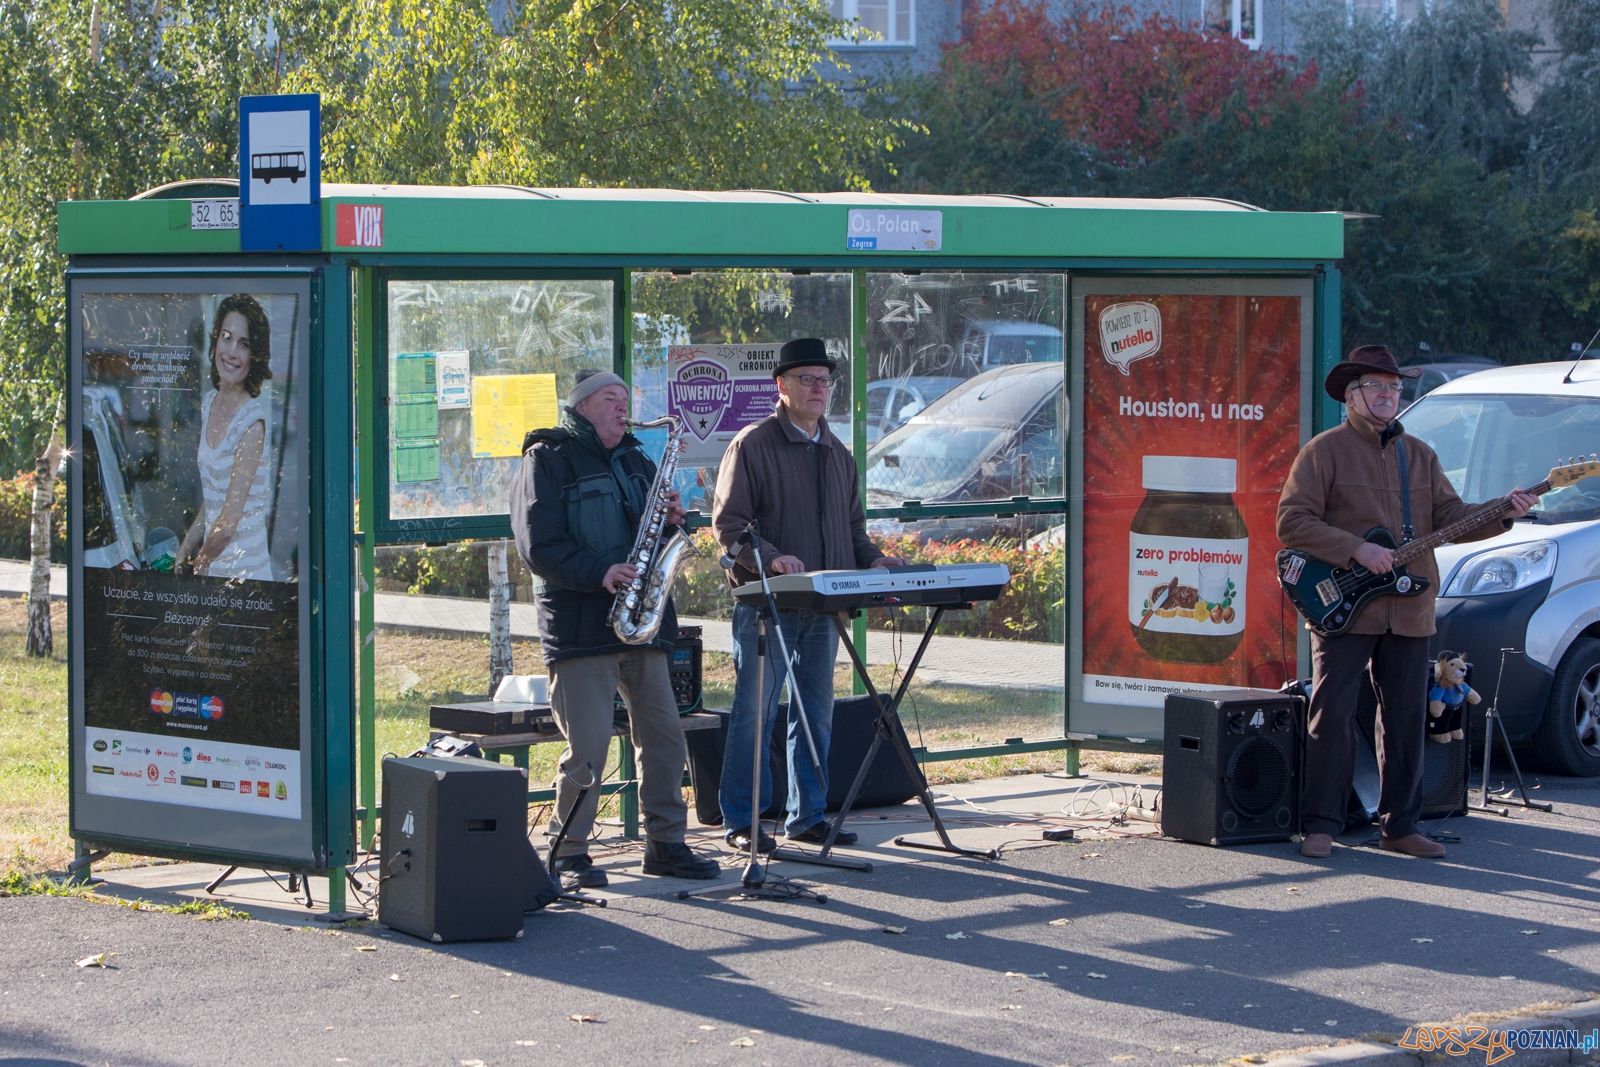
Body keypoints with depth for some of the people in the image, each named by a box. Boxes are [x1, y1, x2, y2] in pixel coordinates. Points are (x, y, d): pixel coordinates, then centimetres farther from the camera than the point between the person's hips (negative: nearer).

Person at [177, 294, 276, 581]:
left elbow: (230, 518, -13)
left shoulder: (253, 420, -14)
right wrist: (183, 551, 10)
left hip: (245, 571, -7)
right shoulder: (208, 404, 10)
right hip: (212, 560, 7)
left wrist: (196, 569, -3)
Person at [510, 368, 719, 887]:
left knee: (665, 736, 6)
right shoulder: (546, 461, -1)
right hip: (579, 625, -7)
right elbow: (539, 544, -11)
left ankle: (666, 844, 16)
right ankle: (569, 853, 2)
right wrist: (598, 573, -23)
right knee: (587, 746, -8)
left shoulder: (636, 462, 21)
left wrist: (672, 519, 1)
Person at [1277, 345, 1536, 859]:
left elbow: (1449, 517, 12)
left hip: (1409, 614, 5)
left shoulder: (1419, 455, 17)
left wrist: (1501, 513, -5)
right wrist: (1354, 550, -17)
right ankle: (1320, 825, 0)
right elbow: (1292, 522, -8)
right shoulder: (1325, 451, -1)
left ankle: (1399, 825, 15)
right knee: (1332, 715, -7)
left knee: (1407, 720, 7)